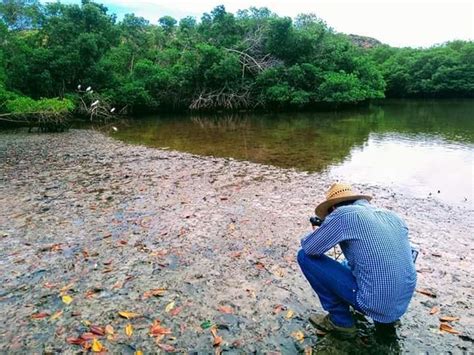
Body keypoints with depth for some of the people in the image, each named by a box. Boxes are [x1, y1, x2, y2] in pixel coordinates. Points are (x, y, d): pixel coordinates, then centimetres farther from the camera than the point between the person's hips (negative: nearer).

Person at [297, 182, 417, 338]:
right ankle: (386, 317, 19)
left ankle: (341, 320, 9)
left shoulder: (343, 214, -12)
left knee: (306, 256, 0)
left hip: (373, 304, -7)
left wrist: (318, 232, 15)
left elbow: (308, 248, -5)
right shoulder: (393, 216, 8)